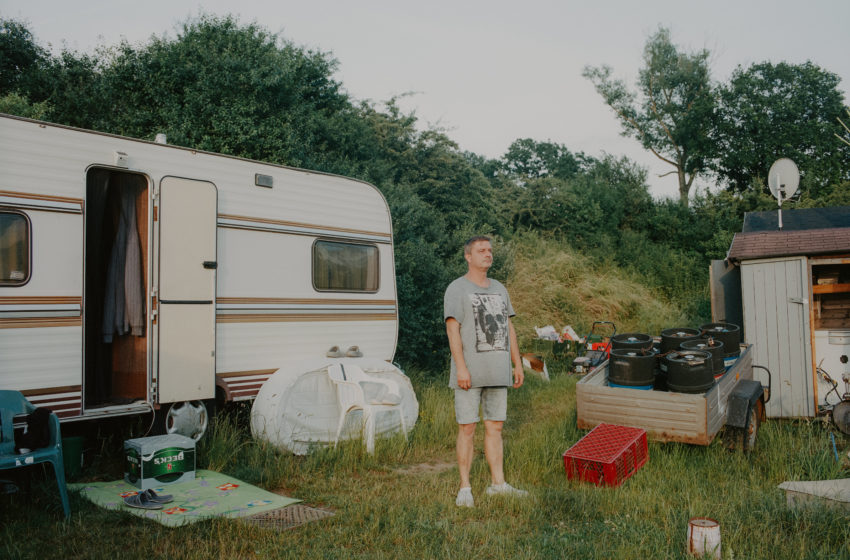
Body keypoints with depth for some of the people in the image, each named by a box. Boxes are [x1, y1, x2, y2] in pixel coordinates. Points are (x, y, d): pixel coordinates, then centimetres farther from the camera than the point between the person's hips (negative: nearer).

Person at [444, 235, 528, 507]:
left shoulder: (499, 288, 17)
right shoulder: (457, 289, -4)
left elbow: (508, 328, 18)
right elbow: (452, 329, -12)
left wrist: (517, 364, 13)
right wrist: (461, 368, -19)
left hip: (497, 372, 6)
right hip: (470, 372, -6)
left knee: (495, 427, 10)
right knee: (467, 428, -2)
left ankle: (498, 483, 19)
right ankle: (464, 488, 8)